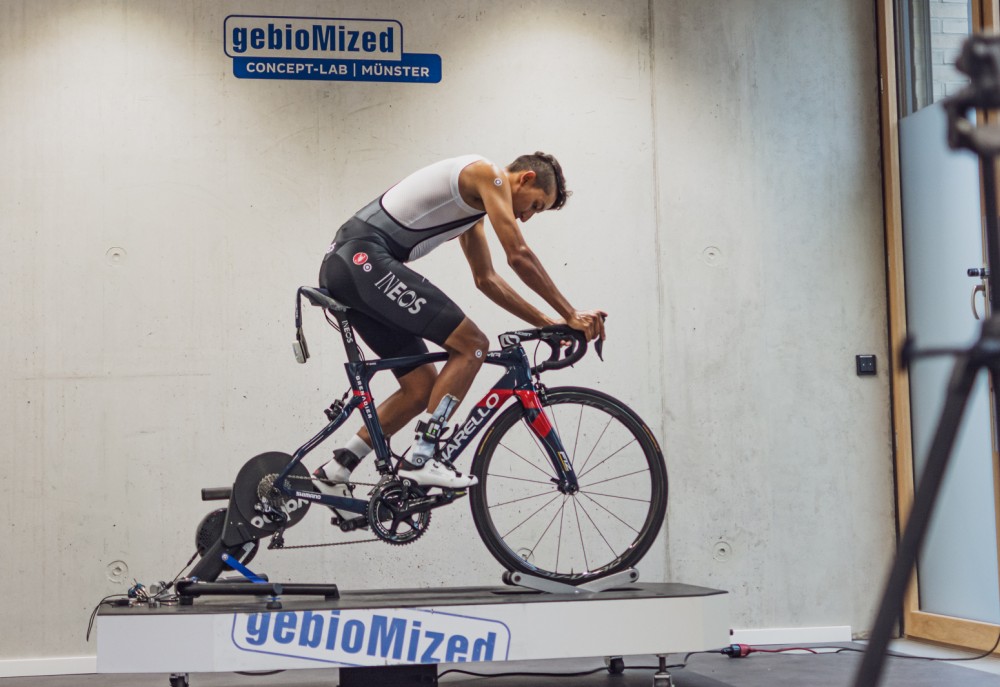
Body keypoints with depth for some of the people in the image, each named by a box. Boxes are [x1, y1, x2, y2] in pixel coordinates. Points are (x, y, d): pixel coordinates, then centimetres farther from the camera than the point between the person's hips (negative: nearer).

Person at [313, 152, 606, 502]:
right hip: (363, 257, -10)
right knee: (472, 344, -11)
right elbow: (519, 256, -10)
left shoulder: (474, 210, 27)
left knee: (423, 387, 11)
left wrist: (546, 322, 25)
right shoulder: (488, 174, -3)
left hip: (343, 265, 10)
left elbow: (487, 279, 31)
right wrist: (570, 314, -5)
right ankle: (421, 457, -12)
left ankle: (335, 470, 13)